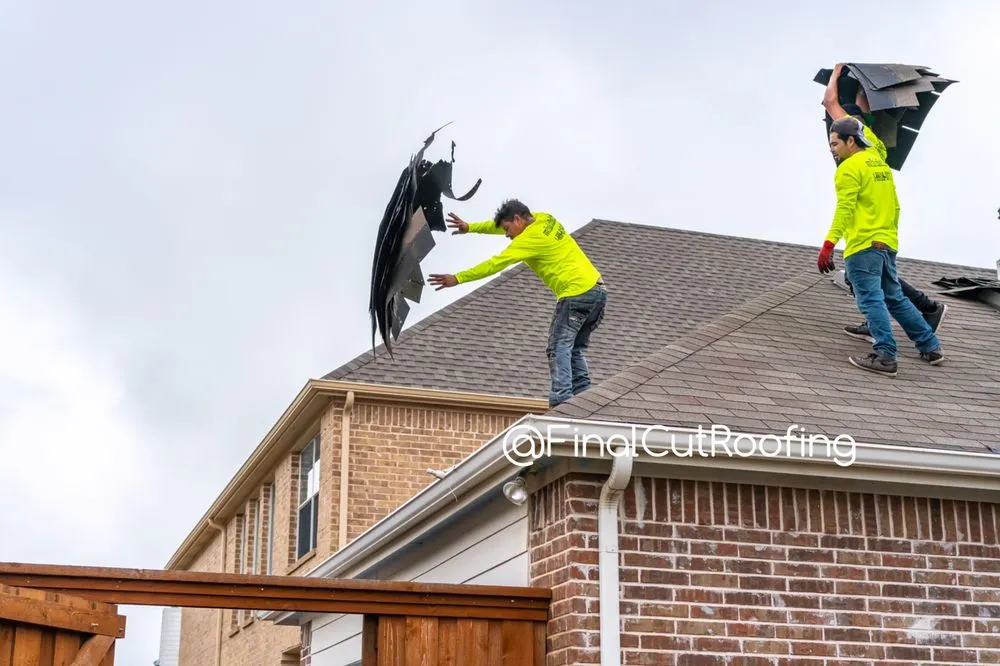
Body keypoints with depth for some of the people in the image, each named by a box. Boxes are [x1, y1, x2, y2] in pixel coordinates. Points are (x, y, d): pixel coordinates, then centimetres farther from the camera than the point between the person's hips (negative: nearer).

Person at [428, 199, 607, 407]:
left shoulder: (530, 238, -8)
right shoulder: (545, 220, 17)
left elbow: (495, 264, -10)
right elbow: (498, 224, 30)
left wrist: (458, 278, -7)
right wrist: (470, 227, 30)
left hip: (577, 293, -9)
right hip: (598, 290, 9)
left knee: (559, 347, -9)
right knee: (575, 348, 13)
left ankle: (560, 401, -19)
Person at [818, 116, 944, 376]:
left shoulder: (849, 167, -9)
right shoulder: (880, 163, 18)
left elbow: (844, 210, -18)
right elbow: (895, 207, 24)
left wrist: (828, 246, -21)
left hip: (863, 246, -9)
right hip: (887, 244, 9)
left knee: (871, 300, -8)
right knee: (895, 298, 18)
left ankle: (885, 357, -13)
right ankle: (930, 347, 22)